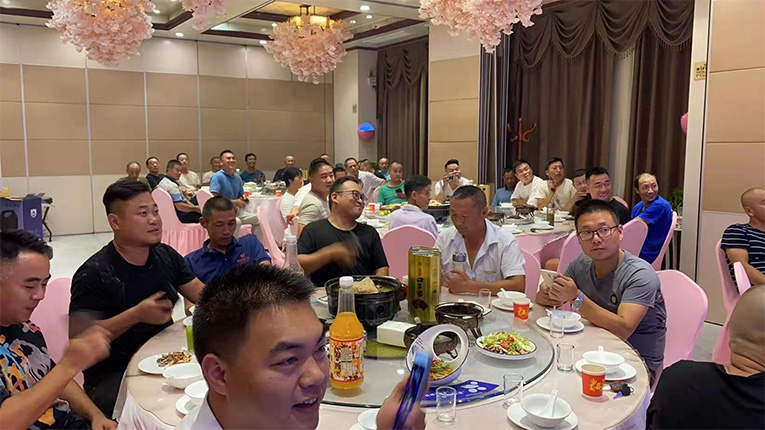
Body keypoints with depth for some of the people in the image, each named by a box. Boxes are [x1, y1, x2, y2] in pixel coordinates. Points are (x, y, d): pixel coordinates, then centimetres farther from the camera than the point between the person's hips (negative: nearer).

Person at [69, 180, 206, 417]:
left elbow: (200, 293, 7)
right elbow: (78, 336, -17)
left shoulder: (167, 255, 6)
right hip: (113, 376, -6)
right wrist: (136, 315, -26)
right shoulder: (95, 273, -14)